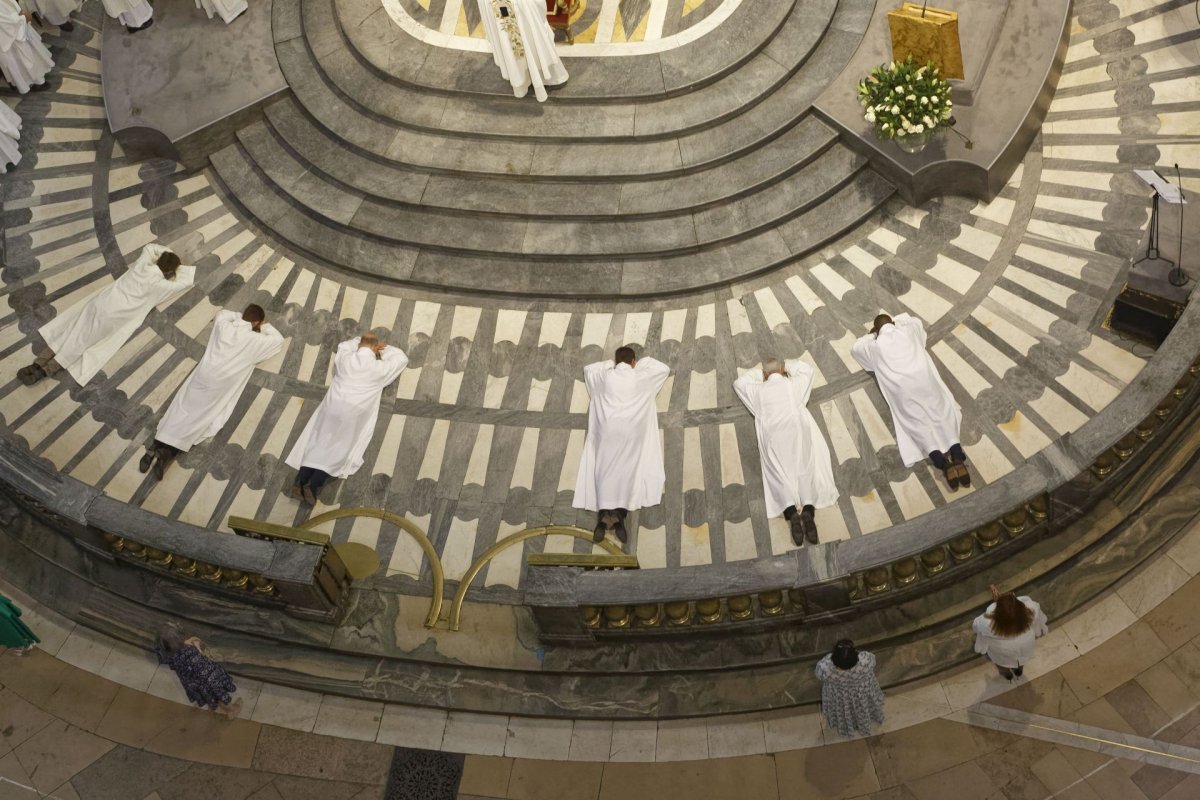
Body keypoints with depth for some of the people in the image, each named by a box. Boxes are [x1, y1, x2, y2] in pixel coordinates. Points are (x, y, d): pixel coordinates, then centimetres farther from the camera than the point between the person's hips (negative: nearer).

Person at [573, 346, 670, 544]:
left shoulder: (605, 376, 14)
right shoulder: (641, 377, 10)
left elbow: (587, 368, 35)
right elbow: (665, 369, 24)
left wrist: (610, 363, 38)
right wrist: (644, 362, 34)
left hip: (607, 429, 1)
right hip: (630, 429, -1)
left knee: (605, 469, 1)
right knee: (627, 470, -3)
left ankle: (603, 517, -11)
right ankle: (619, 516, -16)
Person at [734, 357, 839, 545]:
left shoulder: (758, 390, 21)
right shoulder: (793, 383, 22)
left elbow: (738, 383, 39)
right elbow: (807, 368, 42)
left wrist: (757, 374, 47)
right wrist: (788, 365, 50)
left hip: (772, 433, 0)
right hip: (797, 427, 0)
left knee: (778, 473, -10)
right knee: (805, 469, -7)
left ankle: (791, 513, -34)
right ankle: (808, 510, -32)